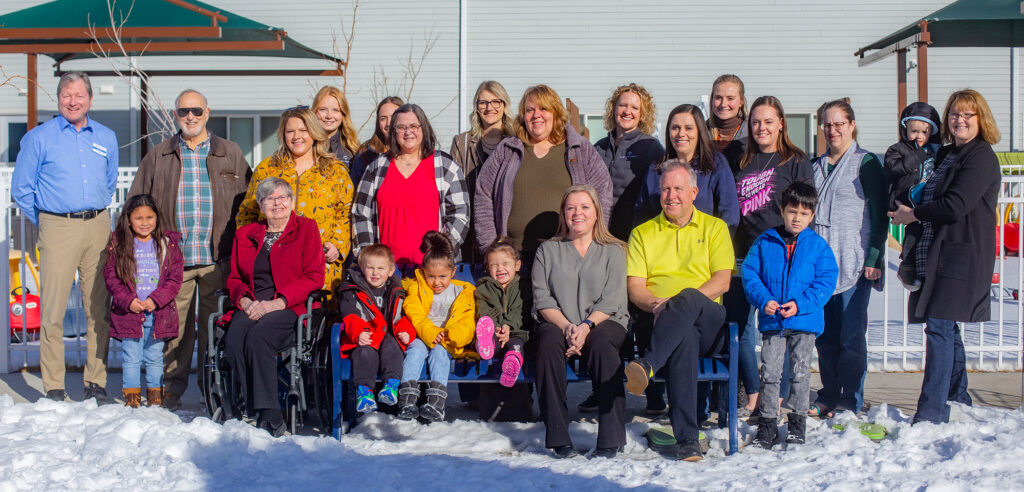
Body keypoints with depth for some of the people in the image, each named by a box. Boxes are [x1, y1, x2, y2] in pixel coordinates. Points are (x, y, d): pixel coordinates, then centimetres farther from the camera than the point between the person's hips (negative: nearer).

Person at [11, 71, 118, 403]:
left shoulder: (106, 138, 13)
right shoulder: (39, 137, 3)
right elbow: (21, 189, 6)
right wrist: (45, 222, 7)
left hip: (98, 228, 3)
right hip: (57, 229, -3)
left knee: (99, 309, 2)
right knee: (53, 310, -5)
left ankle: (96, 384, 10)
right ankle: (54, 387, 1)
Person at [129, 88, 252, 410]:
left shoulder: (230, 154, 9)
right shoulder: (158, 157, 11)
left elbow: (247, 201, 10)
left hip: (218, 258, 0)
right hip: (173, 260, 1)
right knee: (174, 325, 2)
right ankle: (171, 389, 12)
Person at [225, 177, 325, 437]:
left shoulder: (306, 228, 9)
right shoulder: (245, 234, 21)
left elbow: (313, 277, 0)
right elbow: (234, 278, 21)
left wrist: (277, 303, -13)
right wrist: (244, 300, -3)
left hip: (291, 308, -4)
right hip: (252, 307, 4)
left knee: (258, 337, -35)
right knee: (233, 338, -30)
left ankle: (269, 416, -32)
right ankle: (253, 411, -23)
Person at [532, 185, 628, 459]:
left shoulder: (613, 251, 13)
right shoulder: (548, 250, 17)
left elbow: (611, 300, 1)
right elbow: (542, 298, 5)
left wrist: (585, 327, -17)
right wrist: (566, 327, -13)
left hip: (603, 323, -1)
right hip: (557, 323, 1)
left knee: (600, 342, -36)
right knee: (549, 339, -34)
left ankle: (610, 439, -35)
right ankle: (558, 438, -33)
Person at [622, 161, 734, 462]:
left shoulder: (714, 227, 17)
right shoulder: (643, 233, 20)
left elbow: (722, 281, 4)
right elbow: (634, 286, 9)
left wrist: (681, 302, -13)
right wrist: (654, 304, -14)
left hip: (709, 321, 0)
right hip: (662, 322, 0)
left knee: (687, 298, -37)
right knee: (684, 336, -39)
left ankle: (646, 367, -52)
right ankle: (687, 439, -45)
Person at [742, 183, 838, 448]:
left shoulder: (818, 245, 1)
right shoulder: (765, 242, 3)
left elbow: (826, 280, -3)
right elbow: (749, 273, 3)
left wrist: (800, 304, -15)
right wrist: (763, 300, -13)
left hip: (805, 320, -1)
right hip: (771, 320, 1)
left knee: (800, 371, 7)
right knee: (769, 371, 2)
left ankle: (798, 420, 19)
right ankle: (767, 422, 10)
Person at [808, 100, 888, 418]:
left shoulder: (867, 163, -2)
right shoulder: (816, 166, 16)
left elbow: (880, 215, -6)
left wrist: (874, 258, -12)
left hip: (855, 264, -6)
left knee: (851, 334, -3)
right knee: (824, 334, 8)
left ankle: (850, 401, 4)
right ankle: (828, 395, 17)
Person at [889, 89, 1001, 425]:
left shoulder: (981, 157, -9)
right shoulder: (946, 154, 19)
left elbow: (956, 205, -17)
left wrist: (912, 214, -6)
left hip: (963, 255, -9)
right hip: (937, 252, 9)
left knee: (939, 326, -14)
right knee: (947, 328, 14)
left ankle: (931, 412, -15)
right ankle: (957, 398, 27)